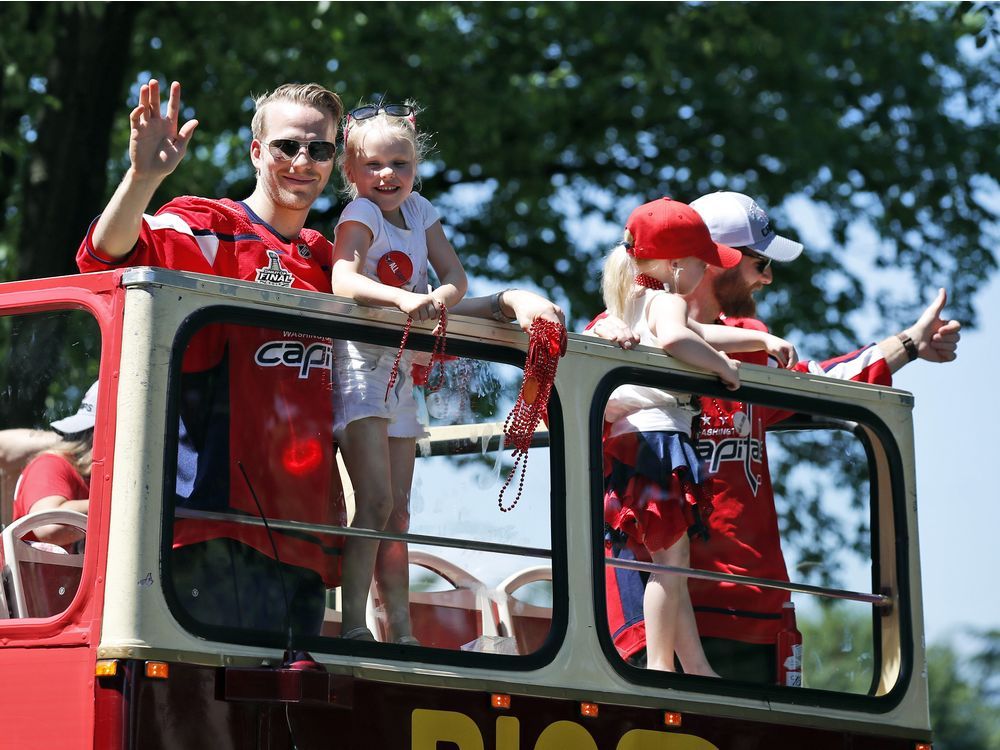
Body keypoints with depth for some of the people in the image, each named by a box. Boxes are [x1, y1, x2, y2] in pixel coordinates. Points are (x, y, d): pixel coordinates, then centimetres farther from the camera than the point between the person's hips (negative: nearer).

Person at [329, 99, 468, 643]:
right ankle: (353, 626, -17)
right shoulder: (360, 215, -12)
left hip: (399, 372, 7)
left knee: (397, 513, 8)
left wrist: (440, 298, -16)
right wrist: (403, 298, -44)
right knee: (375, 503, -18)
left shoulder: (418, 210, 9)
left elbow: (456, 275, 6)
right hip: (358, 368, -7)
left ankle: (401, 633, 11)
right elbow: (343, 281, -29)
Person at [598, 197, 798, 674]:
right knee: (670, 560, -10)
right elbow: (676, 338, -32)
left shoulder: (635, 301, 24)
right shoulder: (667, 301, -7)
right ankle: (660, 666, -12)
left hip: (628, 438, 10)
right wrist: (723, 366, -17)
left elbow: (701, 335, 36)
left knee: (671, 563, 12)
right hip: (657, 434, -10)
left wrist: (763, 339, 32)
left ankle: (696, 667, 16)